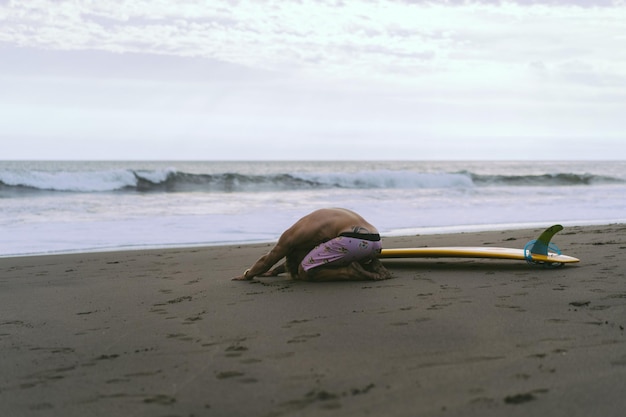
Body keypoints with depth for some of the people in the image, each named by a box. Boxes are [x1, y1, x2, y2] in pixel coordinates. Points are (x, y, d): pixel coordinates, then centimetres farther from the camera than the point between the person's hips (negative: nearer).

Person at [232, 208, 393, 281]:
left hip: (352, 240, -9)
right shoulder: (315, 221, 31)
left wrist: (247, 275, 35)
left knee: (305, 272, 3)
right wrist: (274, 271, 55)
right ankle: (370, 265, 11)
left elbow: (267, 260, 20)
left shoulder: (292, 235, 6)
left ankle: (352, 272, -9)